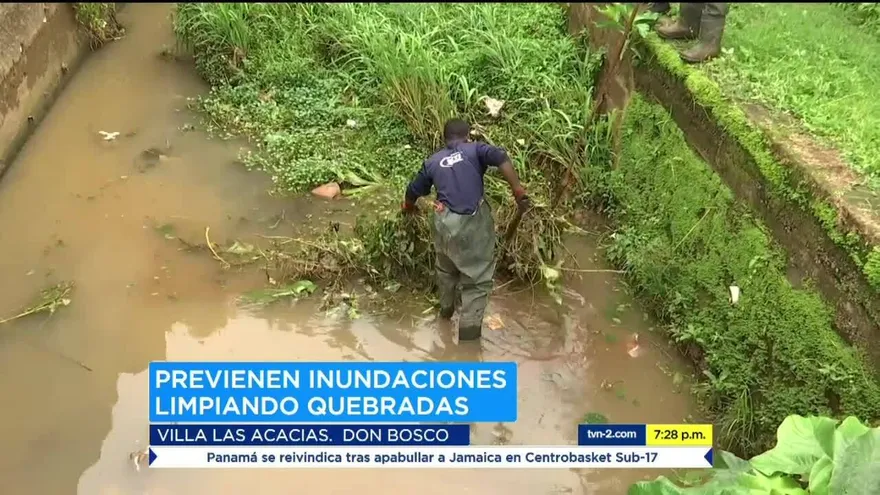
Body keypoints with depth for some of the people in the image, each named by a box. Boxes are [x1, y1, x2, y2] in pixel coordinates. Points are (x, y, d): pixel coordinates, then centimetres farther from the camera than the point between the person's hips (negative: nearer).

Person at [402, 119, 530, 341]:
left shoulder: (432, 162, 14)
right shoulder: (474, 150, 3)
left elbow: (413, 191, 24)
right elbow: (501, 157, -17)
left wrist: (408, 208, 46)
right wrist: (518, 190, -16)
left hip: (444, 222, 5)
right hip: (473, 223, -4)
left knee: (446, 268, 29)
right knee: (477, 279, 4)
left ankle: (446, 310, 49)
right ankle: (469, 331, 1)